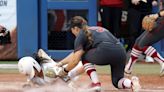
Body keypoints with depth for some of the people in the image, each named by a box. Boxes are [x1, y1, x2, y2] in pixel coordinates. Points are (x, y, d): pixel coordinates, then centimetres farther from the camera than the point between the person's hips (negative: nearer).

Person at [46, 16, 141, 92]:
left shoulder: (81, 34, 15)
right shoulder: (97, 29, 37)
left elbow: (75, 60, 10)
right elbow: (75, 53, 46)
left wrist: (65, 71, 29)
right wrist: (60, 63, 51)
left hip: (106, 52, -7)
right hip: (121, 52, 7)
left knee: (85, 56, 23)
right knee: (117, 82, 22)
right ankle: (132, 82, -12)